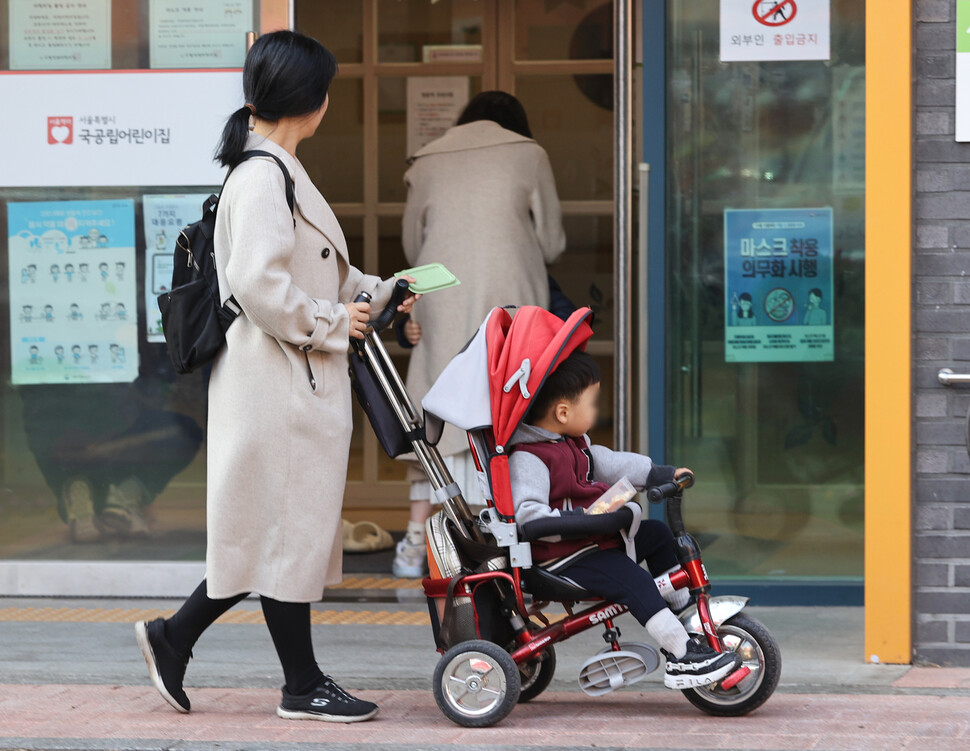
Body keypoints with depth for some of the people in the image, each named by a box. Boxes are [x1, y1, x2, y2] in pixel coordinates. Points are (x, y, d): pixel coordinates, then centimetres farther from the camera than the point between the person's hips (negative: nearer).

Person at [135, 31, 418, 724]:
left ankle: (174, 637, 20)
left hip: (299, 380, 10)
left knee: (289, 528, 13)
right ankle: (303, 687, 8)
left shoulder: (277, 171, 16)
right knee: (291, 526, -1)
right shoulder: (263, 177, -17)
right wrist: (331, 323, -15)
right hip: (278, 381, -10)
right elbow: (259, 284, -26)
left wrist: (377, 294, 14)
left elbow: (316, 271, 25)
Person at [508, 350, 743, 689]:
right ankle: (682, 658, -24)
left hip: (598, 541, 11)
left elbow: (609, 464, 23)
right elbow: (526, 514, -31)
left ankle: (682, 626, 25)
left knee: (657, 534, 18)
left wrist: (661, 474, 21)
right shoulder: (528, 458, -21)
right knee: (633, 581, -26)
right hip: (566, 558, -11)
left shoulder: (574, 444, 13)